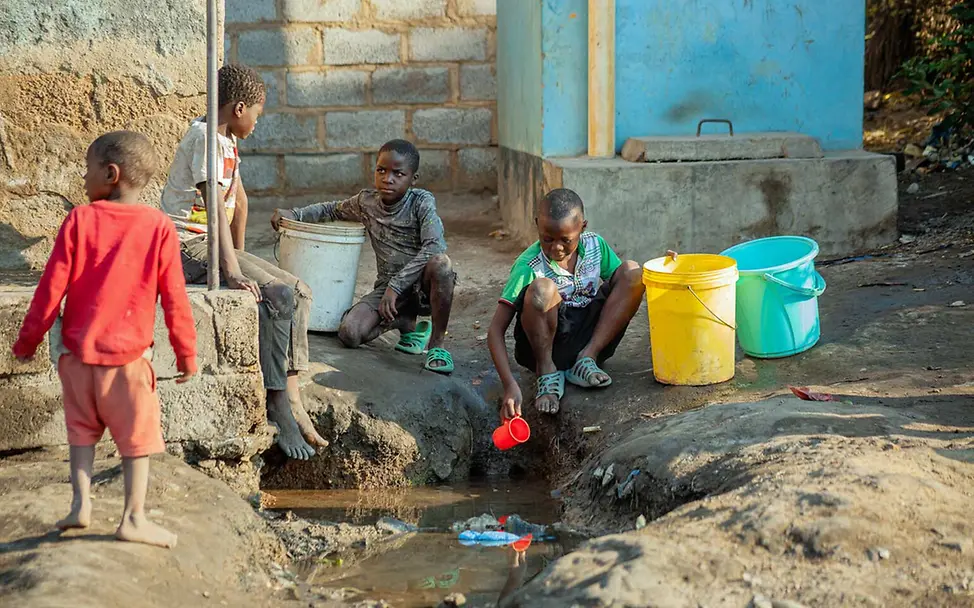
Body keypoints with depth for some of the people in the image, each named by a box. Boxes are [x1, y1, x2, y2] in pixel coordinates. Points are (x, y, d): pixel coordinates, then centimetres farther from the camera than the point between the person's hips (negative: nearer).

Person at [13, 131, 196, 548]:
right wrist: (186, 353, 6)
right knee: (137, 436, 8)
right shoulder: (158, 227, -6)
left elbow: (52, 287, -3)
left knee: (82, 428, 19)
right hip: (129, 356, -1)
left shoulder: (79, 220, -6)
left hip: (79, 353, 1)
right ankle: (134, 518, 4)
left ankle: (80, 502, 11)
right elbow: (174, 299, -3)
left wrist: (28, 339, 8)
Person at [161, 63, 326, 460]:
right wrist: (233, 271, -32)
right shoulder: (206, 138, -16)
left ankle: (291, 399, -7)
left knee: (298, 293, 0)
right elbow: (216, 205, -26)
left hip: (213, 244, 10)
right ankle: (279, 403, -17)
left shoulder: (227, 141, 14)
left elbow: (238, 199, 27)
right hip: (188, 245, -10)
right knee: (275, 295, -23)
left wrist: (239, 258, 27)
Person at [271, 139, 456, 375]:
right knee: (349, 333, -21)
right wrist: (294, 214, 4)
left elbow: (434, 247, -28)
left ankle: (436, 344, -21)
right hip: (388, 286, 4)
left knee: (440, 263, -40)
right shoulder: (366, 202, 1)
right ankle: (407, 324, 10)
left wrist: (396, 285, -31)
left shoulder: (421, 202, -14)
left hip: (422, 285, -4)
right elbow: (332, 210, 21)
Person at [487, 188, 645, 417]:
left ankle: (587, 359, -11)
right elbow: (496, 331, -20)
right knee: (541, 289, -35)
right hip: (544, 345, -5)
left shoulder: (595, 245, -3)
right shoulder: (528, 267, -18)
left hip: (589, 337, 5)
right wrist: (510, 385, -33)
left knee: (632, 271, -12)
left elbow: (625, 284, 10)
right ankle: (547, 372, -12)